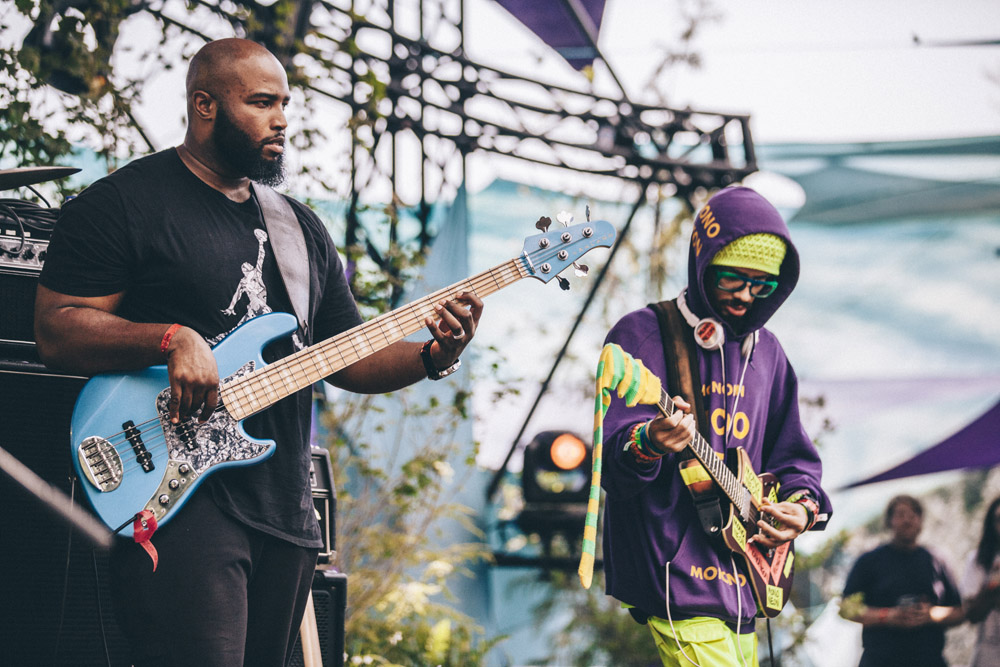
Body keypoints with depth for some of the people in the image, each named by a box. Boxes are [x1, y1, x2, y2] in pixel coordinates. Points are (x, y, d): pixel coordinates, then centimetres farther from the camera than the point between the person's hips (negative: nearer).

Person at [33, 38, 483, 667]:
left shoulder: (301, 226, 19)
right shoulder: (123, 203, -2)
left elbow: (350, 356, 19)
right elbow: (56, 330, -9)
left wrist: (433, 355, 0)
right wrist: (172, 339, -23)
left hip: (285, 513, 7)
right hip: (175, 497, -7)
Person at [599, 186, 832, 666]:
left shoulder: (766, 352, 14)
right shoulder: (645, 335, -7)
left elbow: (794, 456, 22)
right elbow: (610, 460, -16)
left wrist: (803, 506, 1)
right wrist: (647, 444, -39)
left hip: (740, 583, 7)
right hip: (674, 578, -7)